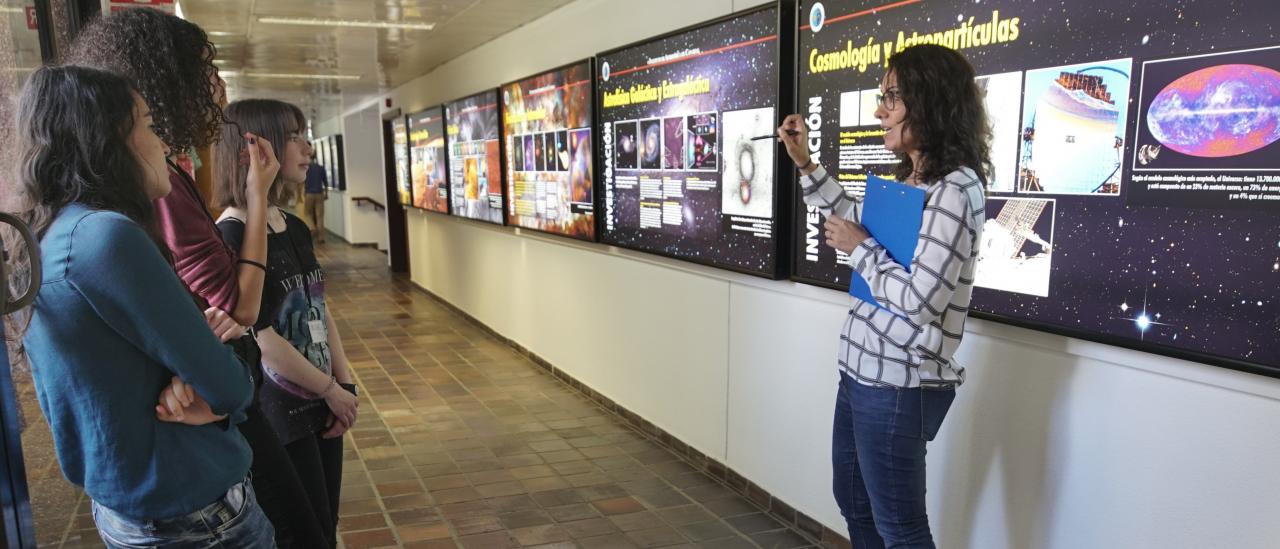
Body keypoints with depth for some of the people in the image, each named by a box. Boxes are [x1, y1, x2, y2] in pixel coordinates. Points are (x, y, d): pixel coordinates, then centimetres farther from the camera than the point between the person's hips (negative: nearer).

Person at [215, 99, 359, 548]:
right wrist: (331, 389, -11)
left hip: (321, 404, 8)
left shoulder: (296, 228, 6)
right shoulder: (231, 234, -19)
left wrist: (345, 384, 3)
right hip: (276, 410, -7)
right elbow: (259, 335, -21)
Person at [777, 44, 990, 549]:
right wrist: (805, 164, 20)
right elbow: (860, 219, 28)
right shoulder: (911, 181, 9)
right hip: (862, 371, 10)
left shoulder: (955, 189, -20)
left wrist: (857, 250, -13)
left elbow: (920, 299, -26)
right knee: (854, 503, 24)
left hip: (899, 384, -10)